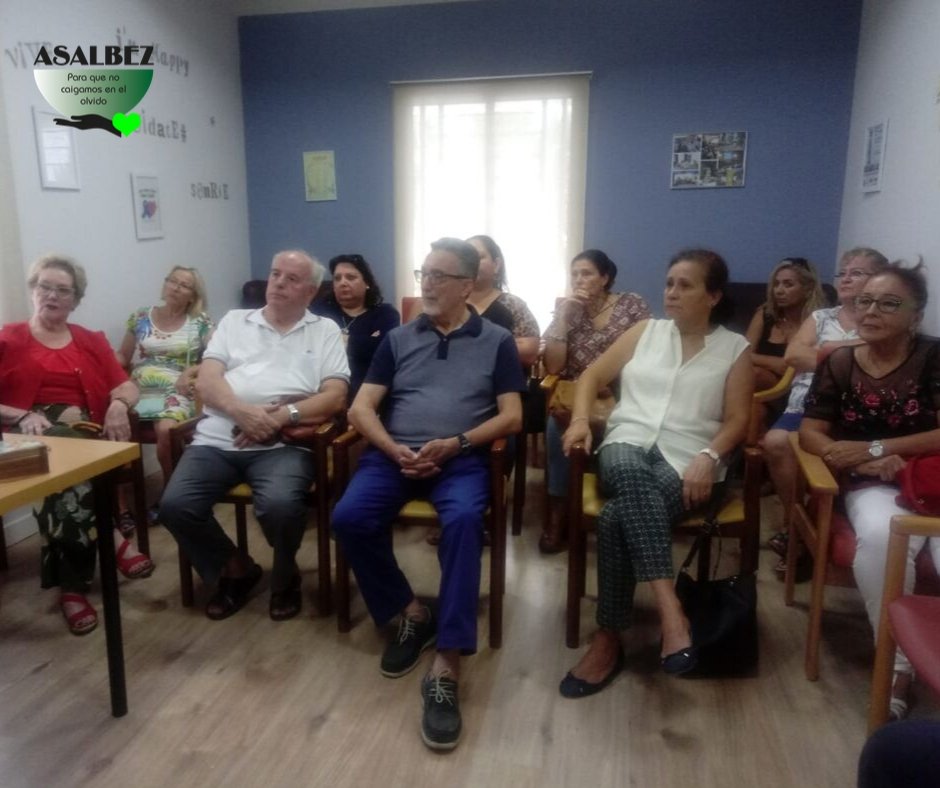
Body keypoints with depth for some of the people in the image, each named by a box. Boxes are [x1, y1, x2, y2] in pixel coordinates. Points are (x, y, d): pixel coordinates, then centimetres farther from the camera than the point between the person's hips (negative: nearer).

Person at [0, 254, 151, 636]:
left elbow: (127, 387, 13)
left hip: (85, 433, 2)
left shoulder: (92, 341, 22)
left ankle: (72, 586, -31)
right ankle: (111, 539, -33)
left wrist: (119, 405, -10)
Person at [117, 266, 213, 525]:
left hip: (176, 394, -3)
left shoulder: (201, 322, 8)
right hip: (138, 392, 3)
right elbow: (123, 356, 21)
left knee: (166, 430, -35)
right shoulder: (140, 317, 16)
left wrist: (191, 371, -9)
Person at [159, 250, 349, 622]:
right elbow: (206, 382, 6)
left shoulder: (325, 330, 12)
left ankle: (284, 577, 4)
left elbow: (335, 397, 1)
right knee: (175, 505, -19)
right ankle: (234, 569, 9)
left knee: (280, 505, -31)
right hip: (218, 439, 3)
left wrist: (280, 417, -14)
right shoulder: (234, 320, 18)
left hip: (283, 445, -3)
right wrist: (242, 412, -15)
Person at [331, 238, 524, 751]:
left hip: (461, 458, -2)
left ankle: (446, 667, -29)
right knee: (349, 518, -25)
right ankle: (410, 613, -1)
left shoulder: (496, 341, 12)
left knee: (463, 521, -35)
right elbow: (360, 409, 10)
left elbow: (512, 417, 3)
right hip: (394, 453, 3)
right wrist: (394, 450, -9)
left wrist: (456, 443, -14)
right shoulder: (398, 339, 18)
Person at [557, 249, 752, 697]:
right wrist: (580, 418, -1)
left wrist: (708, 457, -15)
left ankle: (608, 640, -22)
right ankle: (670, 609, -42)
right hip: (627, 444, 2)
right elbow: (592, 376, 18)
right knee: (630, 475, -39)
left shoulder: (735, 349, 12)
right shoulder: (646, 331, 19)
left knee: (616, 517, -32)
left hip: (686, 462, -2)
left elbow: (737, 421, 5)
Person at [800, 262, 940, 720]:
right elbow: (810, 434, 2)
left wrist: (875, 448, -14)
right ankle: (898, 665, -17)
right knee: (880, 537, -33)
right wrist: (863, 461, -15)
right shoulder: (838, 364, 6)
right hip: (874, 485, 1)